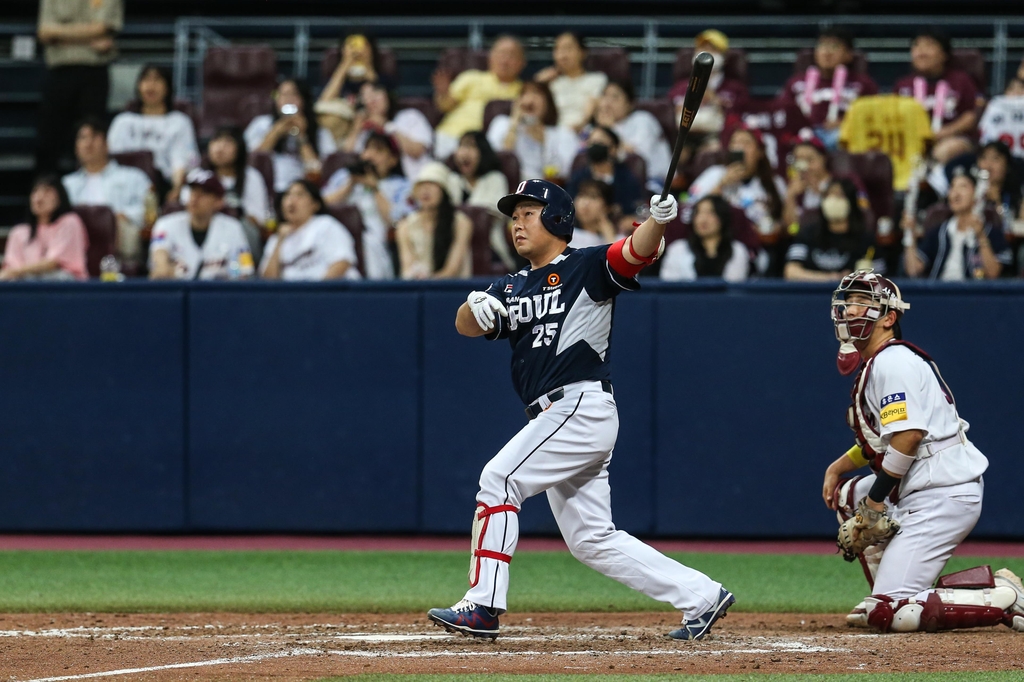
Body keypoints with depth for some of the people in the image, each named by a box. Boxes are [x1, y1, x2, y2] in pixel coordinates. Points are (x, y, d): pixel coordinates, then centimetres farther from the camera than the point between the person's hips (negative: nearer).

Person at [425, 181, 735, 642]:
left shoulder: (587, 267, -2)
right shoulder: (513, 288, 20)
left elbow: (636, 253, -19)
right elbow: (466, 326, 10)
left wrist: (657, 222, -40)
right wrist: (476, 305, -14)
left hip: (582, 406, -9)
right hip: (555, 417, 9)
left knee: (499, 479, -16)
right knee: (591, 539, 9)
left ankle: (483, 606, -17)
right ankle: (700, 598, 13)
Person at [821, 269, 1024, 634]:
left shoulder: (893, 362, -12)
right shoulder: (874, 363, 19)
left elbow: (908, 436, -21)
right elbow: (880, 438, 31)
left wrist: (875, 501, -14)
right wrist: (839, 466, 19)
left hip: (942, 496, -10)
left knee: (892, 613, -14)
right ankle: (891, 592, 23)